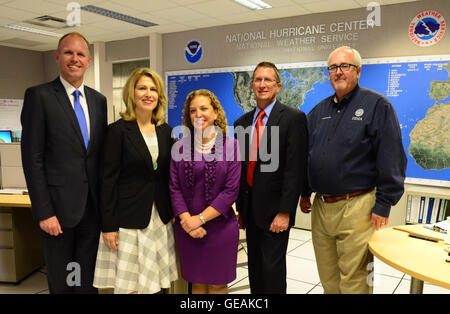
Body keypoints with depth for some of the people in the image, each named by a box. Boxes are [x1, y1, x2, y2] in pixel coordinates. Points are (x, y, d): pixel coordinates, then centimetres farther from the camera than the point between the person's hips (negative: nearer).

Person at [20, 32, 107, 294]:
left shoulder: (98, 100, 9)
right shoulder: (39, 96, -6)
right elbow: (32, 159, -9)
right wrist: (44, 212, -13)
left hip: (93, 205, 4)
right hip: (59, 205, -4)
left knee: (88, 280, 16)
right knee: (61, 281, 11)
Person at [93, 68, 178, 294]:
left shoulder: (166, 131, 7)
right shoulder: (118, 130, -8)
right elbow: (108, 180, -10)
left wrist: (174, 213, 9)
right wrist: (108, 226, -11)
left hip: (160, 219, 5)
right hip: (128, 220, -4)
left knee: (152, 282, 13)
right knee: (129, 285, 4)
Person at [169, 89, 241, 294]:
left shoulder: (230, 145, -3)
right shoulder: (180, 147, 2)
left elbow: (231, 190, -8)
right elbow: (174, 188, 0)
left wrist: (200, 218, -12)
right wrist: (186, 220, -11)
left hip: (220, 226, -2)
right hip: (187, 228, 2)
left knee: (217, 285, 9)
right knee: (196, 283, 14)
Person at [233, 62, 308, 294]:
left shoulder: (294, 118, -8)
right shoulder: (242, 123, 10)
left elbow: (295, 168, -14)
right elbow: (240, 167, 11)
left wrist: (284, 212, -17)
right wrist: (240, 208, 11)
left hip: (274, 209, -5)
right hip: (250, 208, 6)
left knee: (272, 269, 2)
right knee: (255, 268, 17)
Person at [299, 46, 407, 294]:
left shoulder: (377, 105, -5)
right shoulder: (319, 111, 13)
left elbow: (392, 159, -9)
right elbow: (305, 154, 17)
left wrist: (383, 206, -12)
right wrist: (304, 193, 13)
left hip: (356, 208, -5)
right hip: (320, 207, 6)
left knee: (353, 281, 4)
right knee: (328, 278, 17)